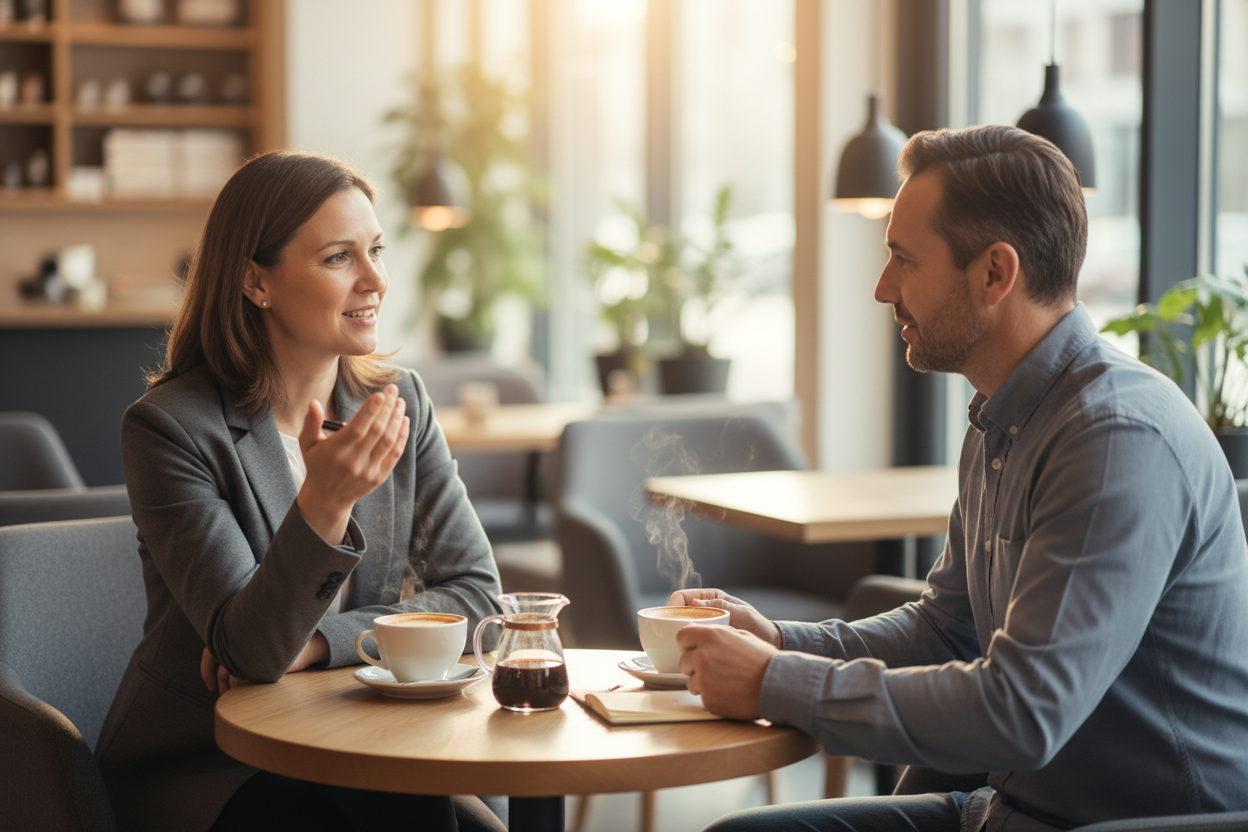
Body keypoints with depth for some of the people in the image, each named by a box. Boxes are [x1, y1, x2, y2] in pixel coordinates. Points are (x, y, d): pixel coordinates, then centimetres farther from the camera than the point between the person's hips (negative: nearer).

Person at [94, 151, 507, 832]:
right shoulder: (168, 427, -15)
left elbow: (475, 595, -2)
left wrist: (313, 642, -16)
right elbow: (250, 649, -22)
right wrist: (322, 504, -40)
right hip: (196, 770, -4)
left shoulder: (398, 402, 1)